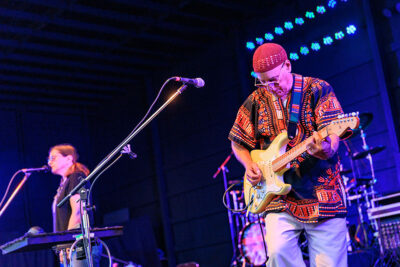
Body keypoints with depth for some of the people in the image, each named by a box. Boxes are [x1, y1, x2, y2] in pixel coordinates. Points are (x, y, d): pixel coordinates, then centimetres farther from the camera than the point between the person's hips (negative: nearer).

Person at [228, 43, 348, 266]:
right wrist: (249, 164, -1)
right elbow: (238, 142, 19)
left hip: (323, 195, -2)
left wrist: (326, 149, -34)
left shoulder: (317, 90, -1)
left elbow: (333, 134, -11)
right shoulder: (255, 101, 8)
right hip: (280, 199, 2)